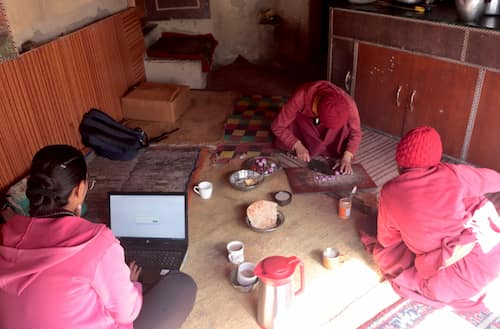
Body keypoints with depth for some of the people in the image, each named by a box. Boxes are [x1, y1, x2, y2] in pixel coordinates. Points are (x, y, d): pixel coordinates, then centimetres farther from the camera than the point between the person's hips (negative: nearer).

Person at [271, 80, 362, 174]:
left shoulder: (348, 103, -36)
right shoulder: (300, 98, -41)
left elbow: (356, 133, -22)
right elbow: (277, 126, -30)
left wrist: (346, 158, -35)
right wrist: (298, 146, -37)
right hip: (304, 119, -1)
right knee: (283, 143, -20)